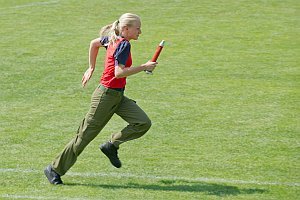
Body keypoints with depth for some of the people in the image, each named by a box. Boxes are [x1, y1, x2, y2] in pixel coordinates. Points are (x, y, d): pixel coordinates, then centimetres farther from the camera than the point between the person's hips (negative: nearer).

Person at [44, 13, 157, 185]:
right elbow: (118, 72, -26)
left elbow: (94, 43, 25)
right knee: (85, 136, 0)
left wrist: (91, 68, 32)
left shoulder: (112, 39, 8)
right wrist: (144, 67, -21)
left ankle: (112, 146, 8)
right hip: (106, 95, -9)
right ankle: (55, 169, 11)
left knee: (144, 123, -6)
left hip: (118, 96, 9)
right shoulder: (124, 44, -17)